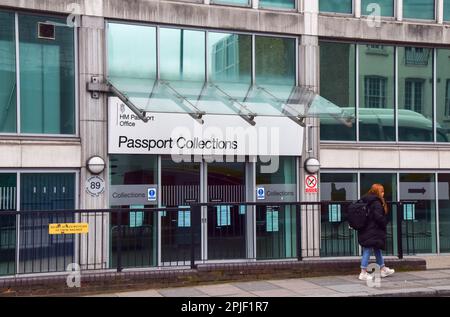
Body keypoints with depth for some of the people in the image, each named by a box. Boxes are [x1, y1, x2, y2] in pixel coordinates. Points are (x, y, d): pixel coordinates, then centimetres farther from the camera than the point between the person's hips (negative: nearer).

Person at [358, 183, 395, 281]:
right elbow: (378, 217, -21)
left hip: (365, 231, 10)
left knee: (378, 249, 20)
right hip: (372, 232, -10)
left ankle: (383, 269, 31)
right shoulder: (377, 203, -15)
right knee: (367, 251, -6)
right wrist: (385, 222, -4)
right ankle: (363, 273, -3)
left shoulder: (365, 201, 12)